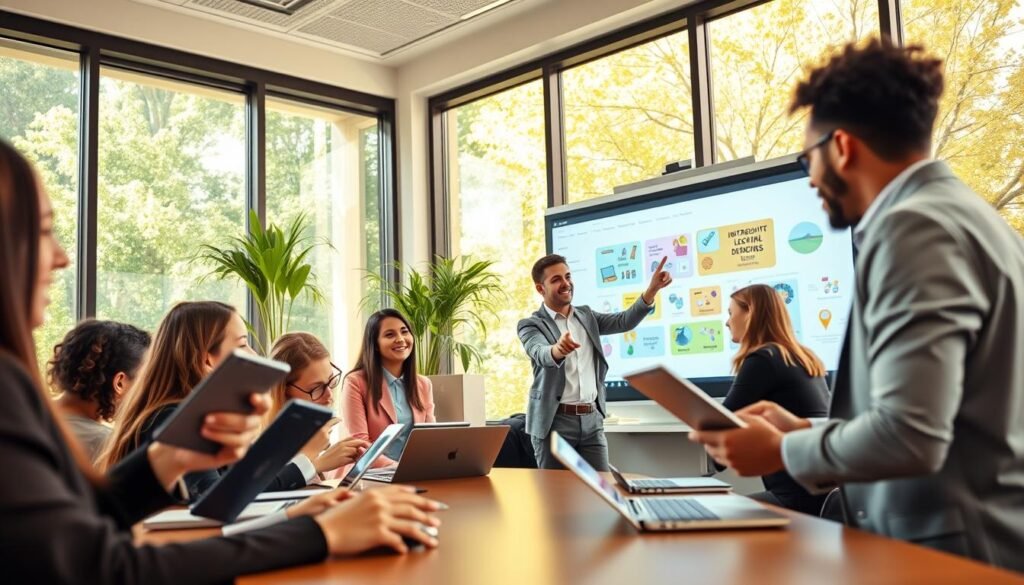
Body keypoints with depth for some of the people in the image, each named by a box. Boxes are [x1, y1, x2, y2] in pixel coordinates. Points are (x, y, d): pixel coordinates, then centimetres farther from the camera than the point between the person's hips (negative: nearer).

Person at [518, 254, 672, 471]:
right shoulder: (531, 325, -4)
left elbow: (624, 321, 0)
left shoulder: (586, 315, 13)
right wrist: (558, 349, -49)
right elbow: (542, 354, -24)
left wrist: (652, 289, -15)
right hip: (555, 421, -4)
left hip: (592, 420, 4)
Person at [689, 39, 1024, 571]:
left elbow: (909, 436, -25)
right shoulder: (958, 214, 14)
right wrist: (806, 430, 12)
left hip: (951, 551, -9)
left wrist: (783, 451, -10)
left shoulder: (916, 227, -17)